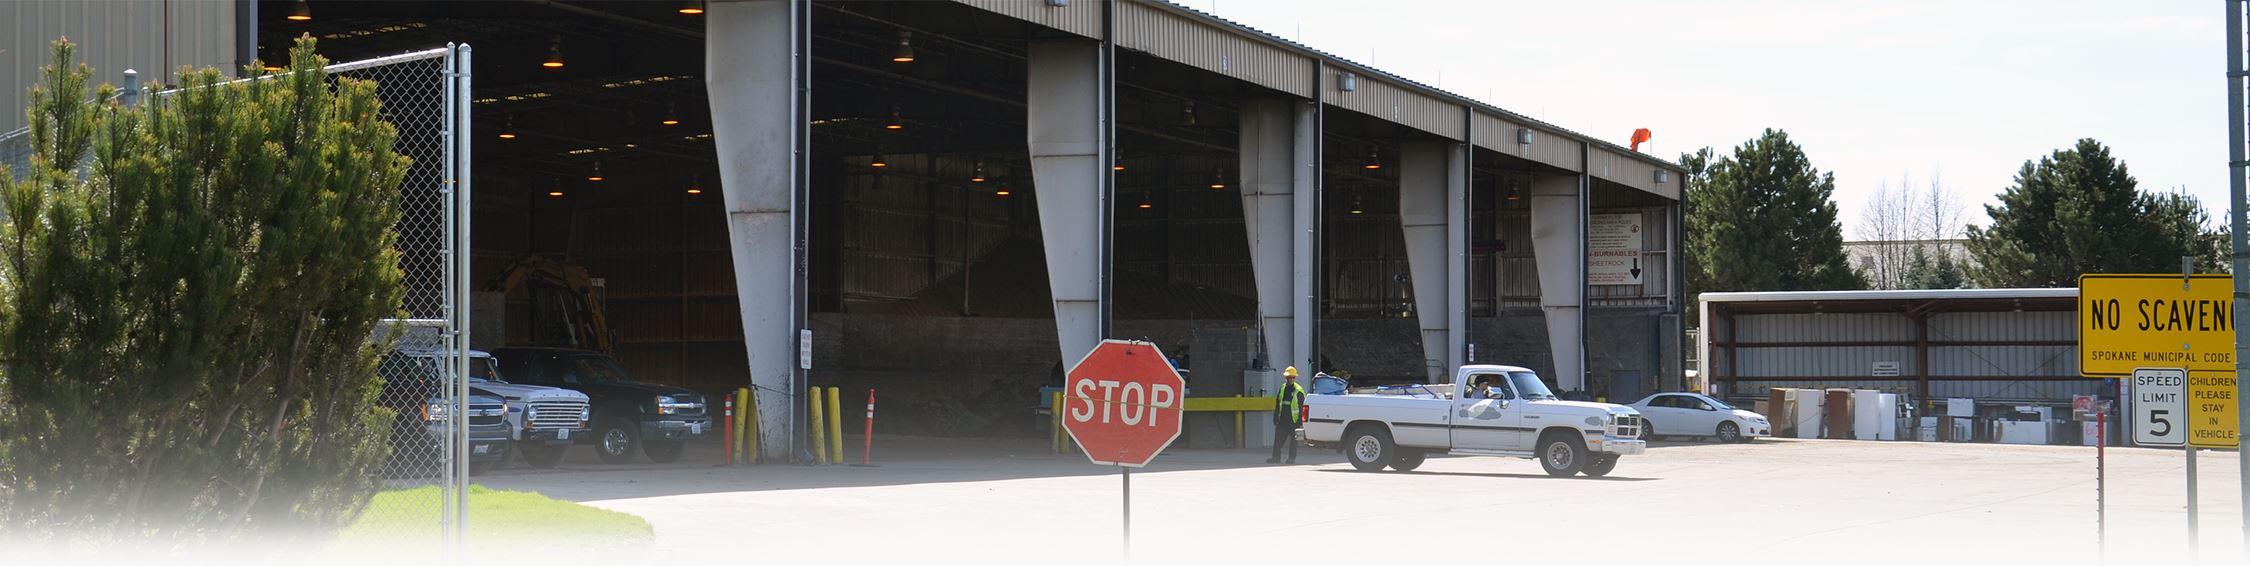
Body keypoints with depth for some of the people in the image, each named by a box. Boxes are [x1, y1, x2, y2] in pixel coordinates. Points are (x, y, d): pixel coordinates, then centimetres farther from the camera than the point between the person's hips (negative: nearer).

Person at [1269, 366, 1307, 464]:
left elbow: (1302, 407, -6)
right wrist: (1276, 418, 11)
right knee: (1278, 440, 3)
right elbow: (1277, 405, 16)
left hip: (1293, 421, -5)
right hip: (1282, 420, 5)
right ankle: (1276, 458, 7)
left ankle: (1292, 458, 7)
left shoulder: (1298, 391, -5)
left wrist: (1300, 421, -12)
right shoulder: (1282, 388, 12)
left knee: (1293, 440, 2)